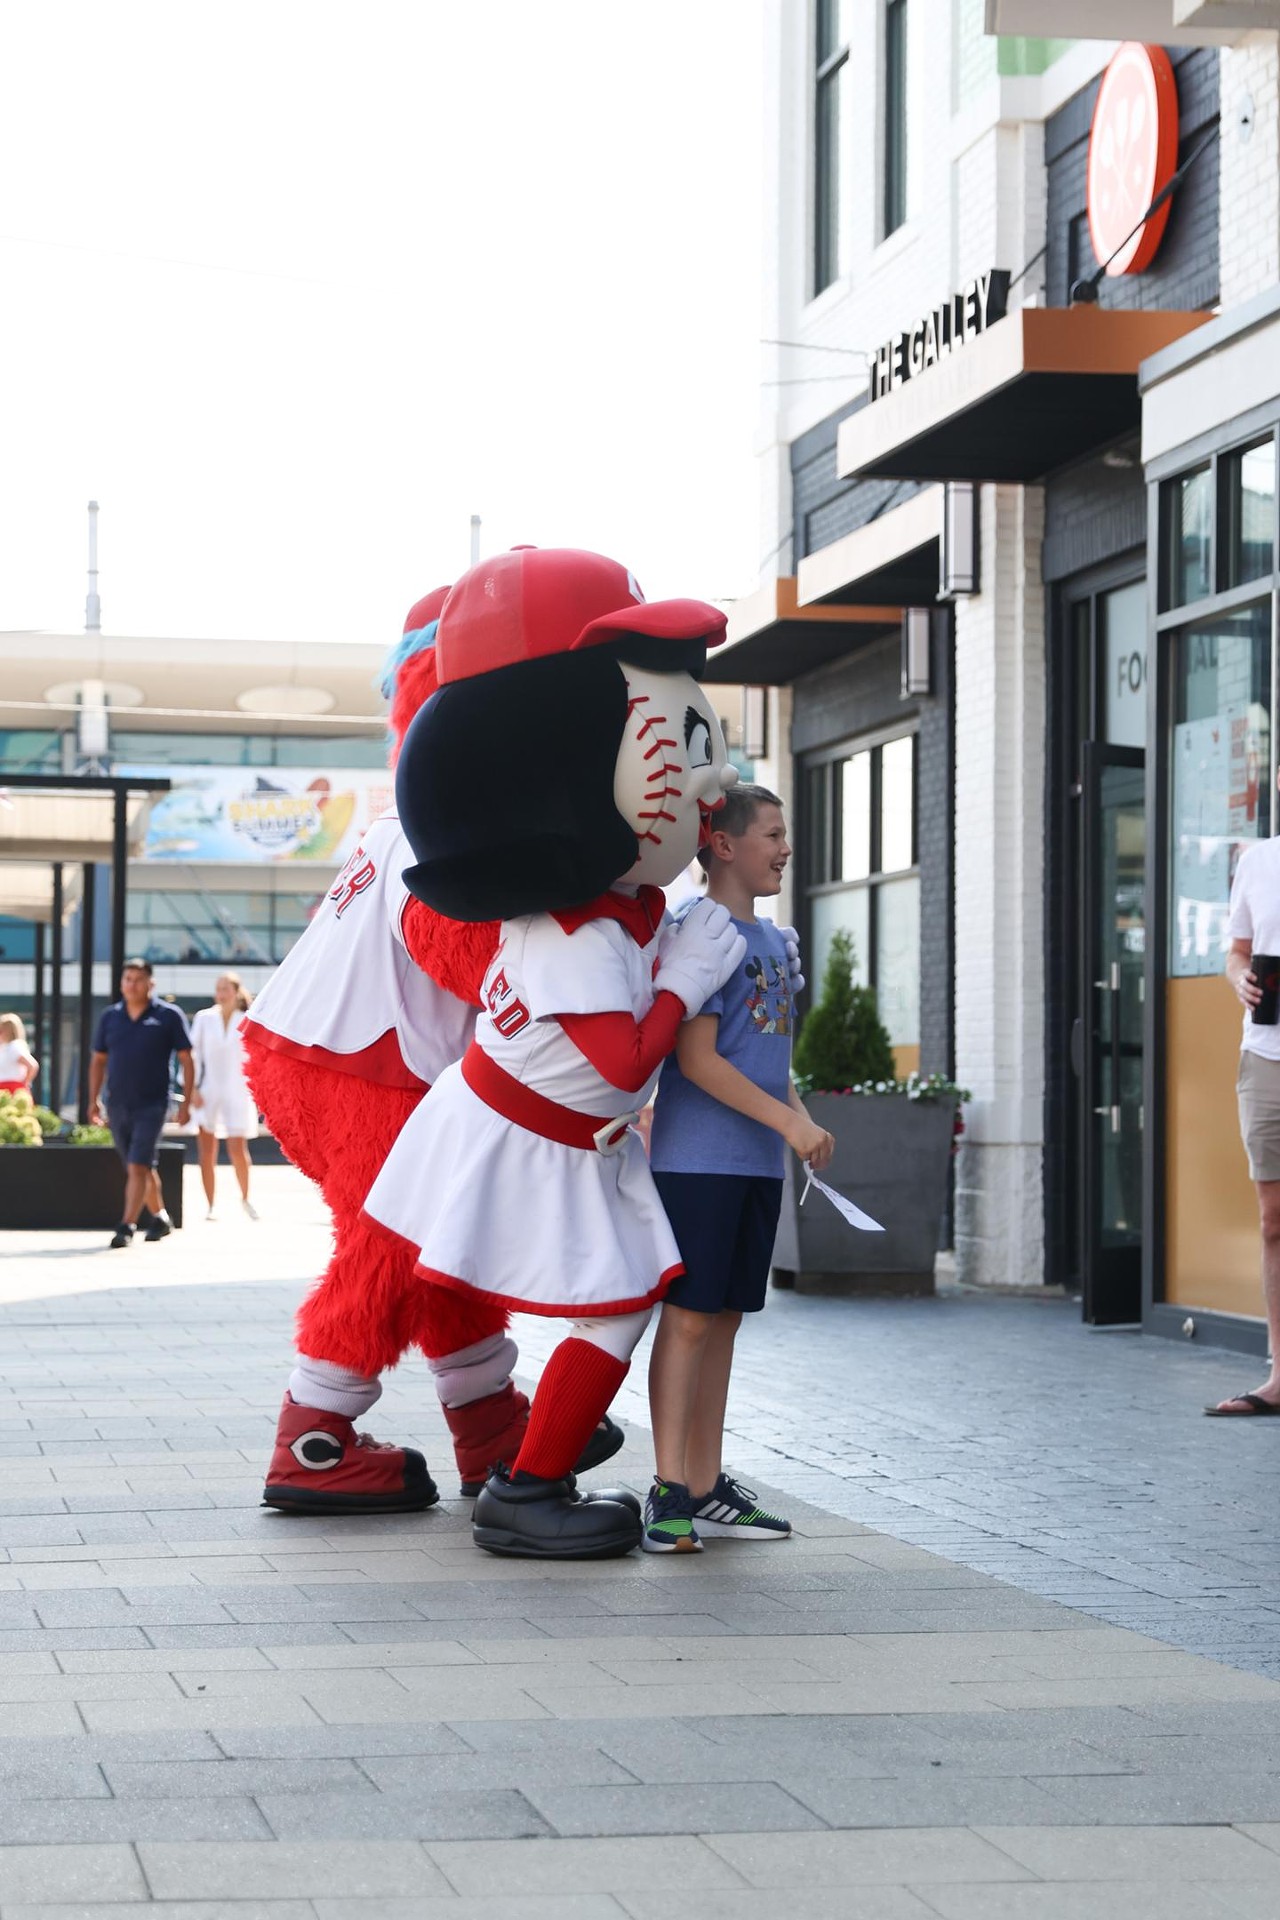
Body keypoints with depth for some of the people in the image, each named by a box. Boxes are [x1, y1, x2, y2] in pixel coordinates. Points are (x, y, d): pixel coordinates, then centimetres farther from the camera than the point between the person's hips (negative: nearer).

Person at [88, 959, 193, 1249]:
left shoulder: (169, 1016, -2)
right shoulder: (110, 1017, 8)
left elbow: (186, 1060, -1)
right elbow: (98, 1060, 15)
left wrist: (186, 1102, -6)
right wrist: (93, 1100, 9)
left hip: (151, 1105, -5)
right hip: (117, 1105, 5)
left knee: (137, 1167, -14)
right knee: (141, 1168, 14)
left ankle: (126, 1226, -17)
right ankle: (160, 1218, 30)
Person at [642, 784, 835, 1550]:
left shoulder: (776, 940, 16)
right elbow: (696, 1059, -16)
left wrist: (802, 1119, 4)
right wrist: (788, 1122, -16)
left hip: (758, 1165, 8)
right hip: (698, 1160, -8)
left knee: (725, 1319, 10)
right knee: (689, 1316, -7)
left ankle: (706, 1490, 15)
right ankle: (669, 1493, -3)